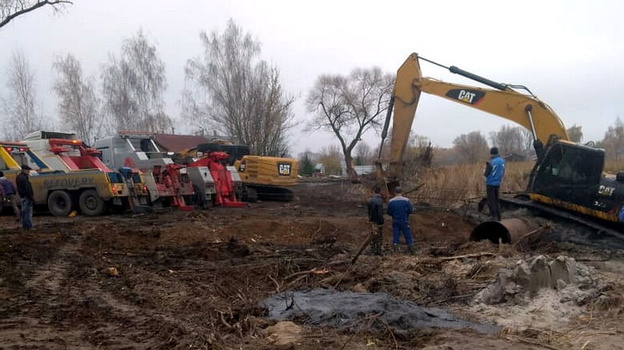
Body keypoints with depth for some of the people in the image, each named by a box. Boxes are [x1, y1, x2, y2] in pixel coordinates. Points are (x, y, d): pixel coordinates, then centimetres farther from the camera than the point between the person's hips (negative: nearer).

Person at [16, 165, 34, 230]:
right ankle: (29, 226, -7)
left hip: (22, 197, 10)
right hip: (27, 197, -10)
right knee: (28, 212, -7)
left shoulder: (19, 177, 15)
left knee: (24, 212, 16)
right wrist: (31, 198, -20)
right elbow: (27, 189, -23)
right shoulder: (23, 178, -18)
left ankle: (24, 225, 22)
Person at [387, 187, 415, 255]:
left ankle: (395, 250, 5)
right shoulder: (406, 200, -10)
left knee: (395, 235, 7)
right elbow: (411, 210, -8)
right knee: (408, 235, 6)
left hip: (395, 221, 2)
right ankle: (411, 250, 10)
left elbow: (389, 212, 1)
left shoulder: (391, 201, -4)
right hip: (404, 221, -2)